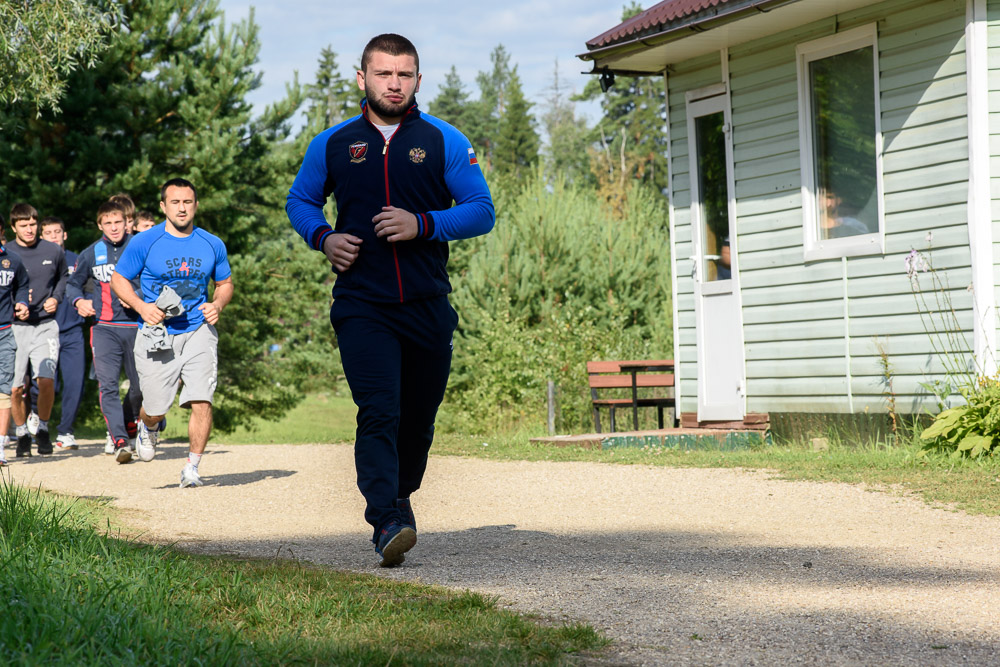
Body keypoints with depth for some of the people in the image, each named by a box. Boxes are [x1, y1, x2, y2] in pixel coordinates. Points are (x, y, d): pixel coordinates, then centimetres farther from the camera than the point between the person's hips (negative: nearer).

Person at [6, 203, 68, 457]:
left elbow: (63, 277, 20)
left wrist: (56, 298, 3)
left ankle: (43, 430, 5)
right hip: (14, 328, 0)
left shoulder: (53, 251, 2)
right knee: (14, 388, 0)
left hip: (45, 326, 0)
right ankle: (22, 434, 23)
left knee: (46, 380, -16)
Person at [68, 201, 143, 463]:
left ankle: (130, 421, 36)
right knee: (107, 384, -13)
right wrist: (79, 301, 0)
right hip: (105, 328, 1)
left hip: (136, 326, -1)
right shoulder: (91, 254, 8)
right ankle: (120, 441, -17)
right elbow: (73, 284, 21)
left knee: (140, 383, 6)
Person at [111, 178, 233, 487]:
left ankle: (192, 468, 1)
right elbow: (119, 279, 5)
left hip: (198, 332, 1)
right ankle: (147, 427, 40)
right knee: (155, 409, 2)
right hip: (156, 336, -1)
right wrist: (142, 307, -11)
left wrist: (217, 305, -2)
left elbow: (225, 283, 19)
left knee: (201, 401, -14)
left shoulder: (212, 245, 5)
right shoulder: (144, 242, -3)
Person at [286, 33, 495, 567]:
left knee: (418, 419, 12)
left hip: (428, 304, 1)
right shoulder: (333, 144, 8)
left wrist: (423, 225, -13)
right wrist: (322, 237, -1)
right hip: (361, 306, -1)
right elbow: (299, 201, 20)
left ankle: (399, 497, 36)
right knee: (379, 413, -17)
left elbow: (482, 211, 3)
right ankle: (387, 523, -24)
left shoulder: (444, 142, 5)